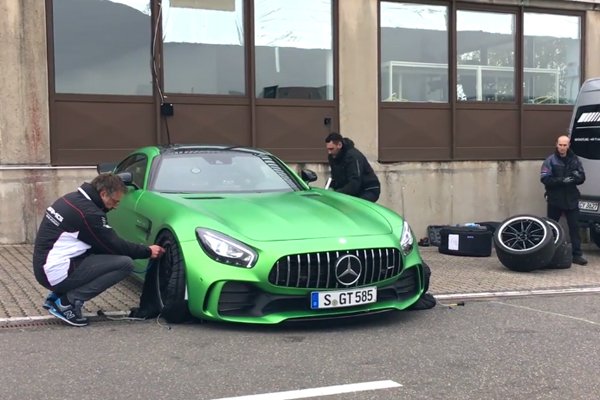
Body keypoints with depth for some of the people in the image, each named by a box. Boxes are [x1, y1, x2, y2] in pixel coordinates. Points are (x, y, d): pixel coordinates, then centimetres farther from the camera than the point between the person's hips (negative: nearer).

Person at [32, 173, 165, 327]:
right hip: (58, 274, -10)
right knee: (125, 263, -13)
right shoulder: (88, 212, -18)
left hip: (45, 270, 10)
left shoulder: (73, 199, 10)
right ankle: (68, 301, -9)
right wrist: (147, 251, 2)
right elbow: (115, 246, -10)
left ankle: (57, 296, 13)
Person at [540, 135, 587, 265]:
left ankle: (577, 254, 4)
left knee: (574, 227, 0)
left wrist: (577, 176, -16)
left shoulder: (574, 159, 7)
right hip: (555, 199, -2)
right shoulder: (550, 160, -4)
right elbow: (545, 179, -14)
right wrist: (561, 180, -25)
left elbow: (582, 178, 7)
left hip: (571, 199, 2)